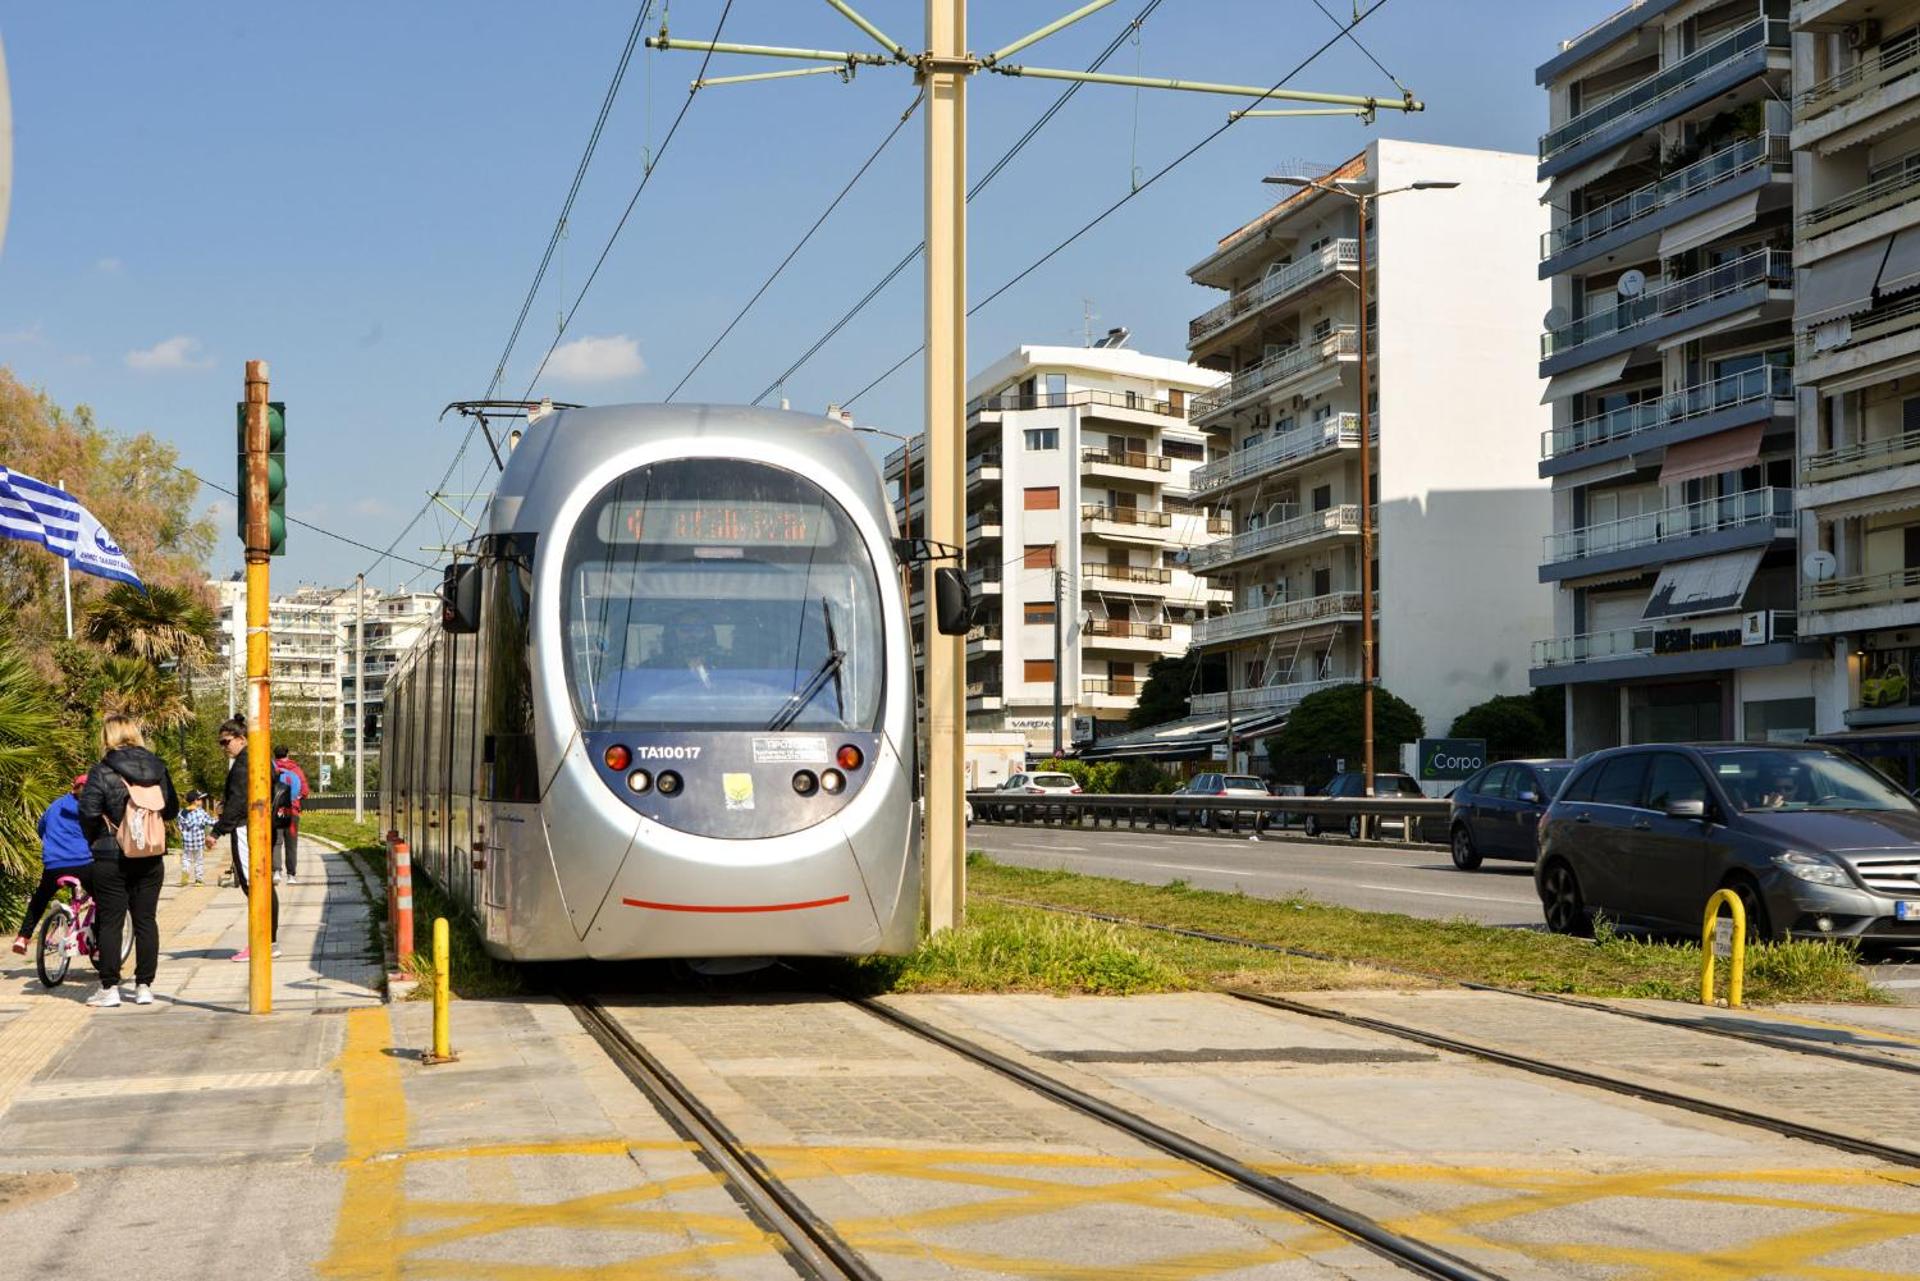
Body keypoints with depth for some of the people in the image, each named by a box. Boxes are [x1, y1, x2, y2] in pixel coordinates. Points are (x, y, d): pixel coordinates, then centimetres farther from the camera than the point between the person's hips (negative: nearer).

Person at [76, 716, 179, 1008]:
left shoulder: (102, 772, -11)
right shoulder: (158, 768, 3)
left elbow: (88, 813, -15)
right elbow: (172, 809, 9)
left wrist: (93, 840, 2)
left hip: (112, 858, -4)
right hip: (151, 859, 4)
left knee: (110, 922, 3)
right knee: (146, 920, 9)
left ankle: (109, 988, 4)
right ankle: (144, 986, 11)